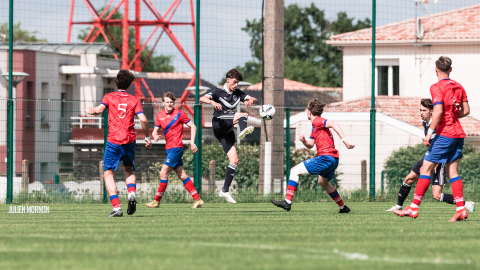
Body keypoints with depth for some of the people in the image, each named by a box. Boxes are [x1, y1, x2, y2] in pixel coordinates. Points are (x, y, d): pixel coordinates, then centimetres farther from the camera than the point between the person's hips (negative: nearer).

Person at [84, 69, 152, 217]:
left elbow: (99, 110, -12)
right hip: (130, 141, 2)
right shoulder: (134, 100, 7)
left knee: (108, 173, 3)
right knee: (129, 170, 25)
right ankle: (131, 194, -4)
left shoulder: (109, 97, 4)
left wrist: (89, 110, 10)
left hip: (113, 141, -2)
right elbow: (143, 120, -3)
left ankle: (117, 208, -11)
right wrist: (147, 138, 7)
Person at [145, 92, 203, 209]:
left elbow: (193, 126, 1)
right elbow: (155, 130, 14)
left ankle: (157, 201, -4)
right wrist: (155, 136, -10)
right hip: (169, 148, 7)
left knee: (164, 173, -11)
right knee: (182, 176, 8)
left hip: (176, 147, -7)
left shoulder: (179, 114, -5)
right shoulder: (160, 116, 10)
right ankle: (197, 199, 13)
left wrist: (192, 142, -8)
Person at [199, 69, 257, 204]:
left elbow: (254, 99, 10)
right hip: (218, 124, -7)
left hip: (228, 130, 7)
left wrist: (251, 101, -15)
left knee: (234, 160, 0)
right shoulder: (218, 91, -3)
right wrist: (213, 102, -39)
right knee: (243, 115, -27)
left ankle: (225, 191, 4)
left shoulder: (237, 93, 14)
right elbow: (202, 99, -18)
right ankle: (243, 130, -62)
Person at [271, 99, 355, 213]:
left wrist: (344, 140, -31)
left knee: (295, 171, -9)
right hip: (333, 160, 10)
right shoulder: (315, 126, 23)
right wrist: (304, 141, 1)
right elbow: (310, 145, 24)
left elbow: (334, 124, -22)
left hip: (325, 158, -10)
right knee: (323, 182, 35)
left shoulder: (317, 121, -7)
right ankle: (343, 207, 40)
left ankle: (288, 202, -17)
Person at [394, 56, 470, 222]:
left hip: (445, 133, -7)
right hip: (459, 134, 7)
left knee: (425, 169, -2)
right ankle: (461, 210, -2)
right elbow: (466, 110, 12)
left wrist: (429, 133, -18)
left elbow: (438, 111, -20)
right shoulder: (458, 87, 11)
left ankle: (413, 208, -3)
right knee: (452, 172, 8)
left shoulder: (437, 87, -10)